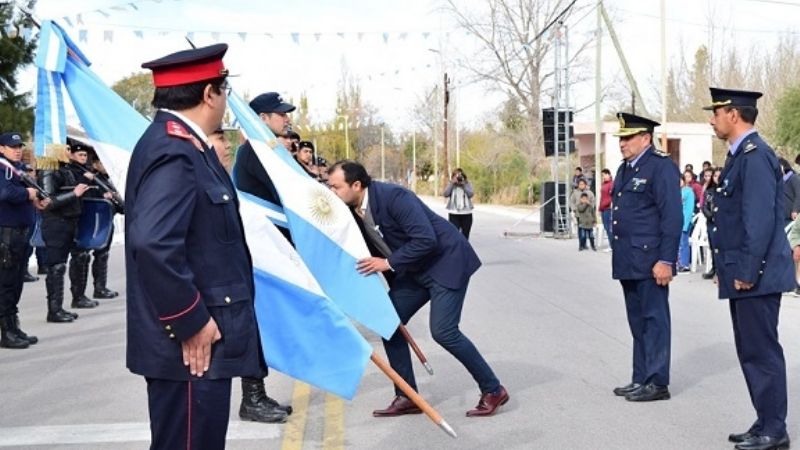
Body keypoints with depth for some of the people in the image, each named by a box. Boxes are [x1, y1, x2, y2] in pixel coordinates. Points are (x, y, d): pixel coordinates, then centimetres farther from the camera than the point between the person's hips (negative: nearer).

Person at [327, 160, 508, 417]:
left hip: (446, 261, -9)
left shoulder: (393, 196, -27)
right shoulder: (354, 210, -2)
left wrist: (389, 263, -27)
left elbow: (426, 239, -30)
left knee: (443, 331, -14)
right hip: (415, 268, 9)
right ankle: (407, 397, 12)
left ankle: (493, 390, 4)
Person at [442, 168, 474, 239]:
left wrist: (463, 184, -15)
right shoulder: (451, 185, 5)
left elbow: (471, 194, -10)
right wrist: (452, 183, -14)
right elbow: (445, 194, -11)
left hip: (466, 213, 2)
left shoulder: (468, 184, 6)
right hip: (454, 214, -2)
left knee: (465, 235, 9)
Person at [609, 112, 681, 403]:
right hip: (628, 261, 9)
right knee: (638, 322, 14)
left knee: (655, 320, -1)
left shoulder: (661, 167, -9)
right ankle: (641, 379, 22)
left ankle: (657, 382, 6)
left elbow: (672, 217, -15)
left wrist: (666, 260, -19)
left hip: (650, 261, -9)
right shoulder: (625, 169, 17)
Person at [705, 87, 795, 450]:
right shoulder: (739, 155, 16)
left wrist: (747, 271, -20)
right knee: (751, 351, 15)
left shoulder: (755, 155, -15)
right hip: (741, 274, 10)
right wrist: (726, 269, 19)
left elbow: (760, 219, -21)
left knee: (762, 351, -2)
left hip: (756, 276, -10)